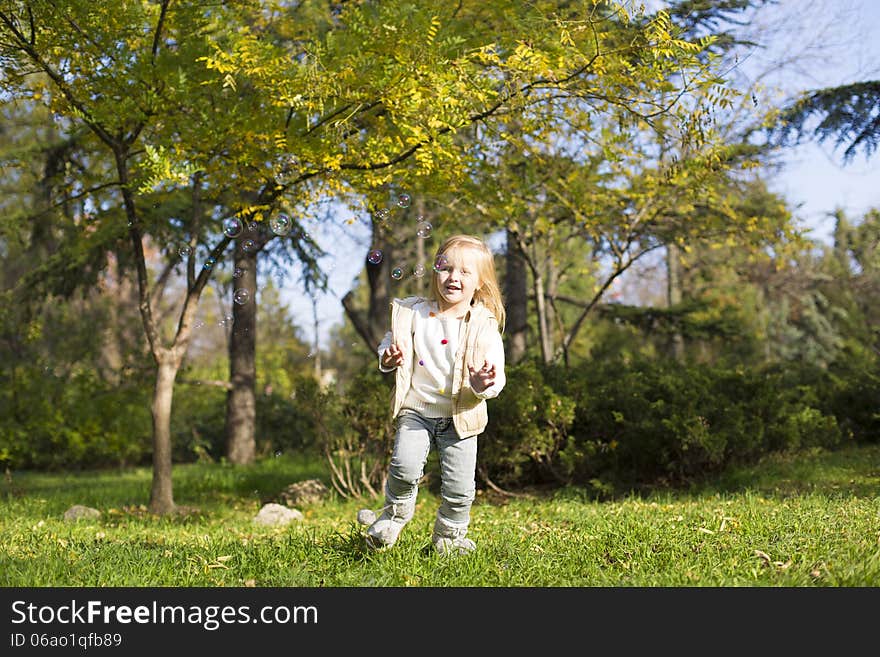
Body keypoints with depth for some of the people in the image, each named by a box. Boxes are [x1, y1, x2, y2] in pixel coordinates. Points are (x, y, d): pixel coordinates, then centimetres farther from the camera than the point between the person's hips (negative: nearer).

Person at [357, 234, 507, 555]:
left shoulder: (484, 326, -6)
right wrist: (388, 359, -10)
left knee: (459, 486, 1)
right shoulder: (414, 314, 0)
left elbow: (495, 373, -8)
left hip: (460, 416, 0)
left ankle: (449, 536, 28)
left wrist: (483, 384, -30)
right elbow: (390, 344, 12)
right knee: (405, 466, -19)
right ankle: (396, 512, 13)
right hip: (416, 410, 1)